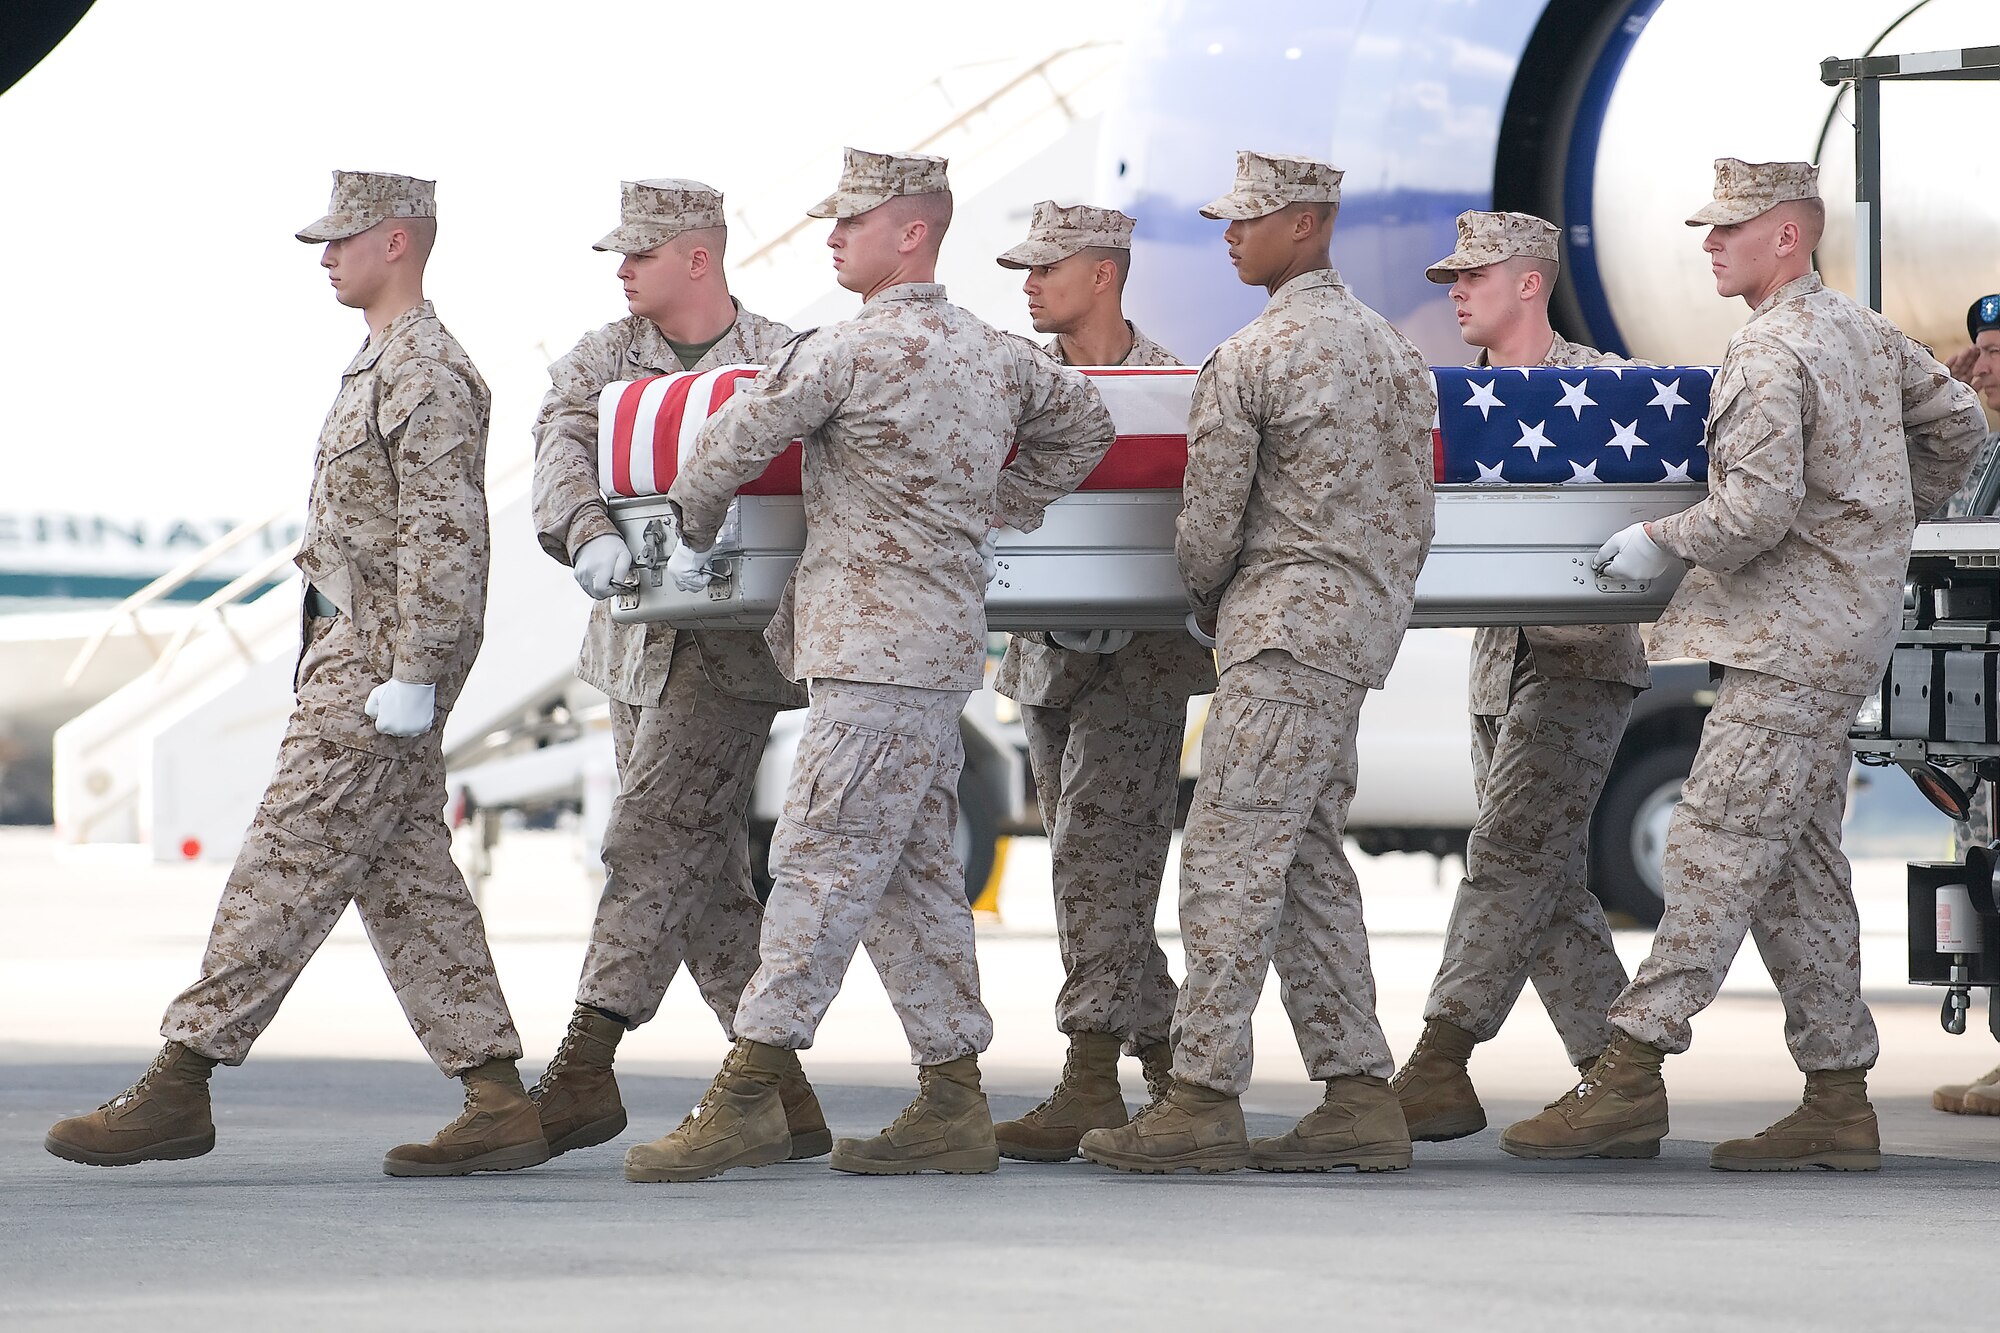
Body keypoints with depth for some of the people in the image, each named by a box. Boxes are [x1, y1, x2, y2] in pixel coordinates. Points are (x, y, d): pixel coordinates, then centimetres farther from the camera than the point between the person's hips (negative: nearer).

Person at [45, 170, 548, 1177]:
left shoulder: (428, 373, -14)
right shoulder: (381, 365, 19)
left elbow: (444, 538, -20)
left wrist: (410, 678, -23)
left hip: (379, 668, -11)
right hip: (352, 654, 11)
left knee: (288, 868, -8)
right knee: (406, 883, 7)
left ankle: (180, 1085, -7)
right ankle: (498, 1105, 5)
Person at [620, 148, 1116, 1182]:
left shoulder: (848, 352, -13)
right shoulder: (995, 355, 13)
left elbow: (732, 441, -7)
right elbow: (1083, 425, 29)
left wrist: (694, 528, 13)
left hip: (878, 646, -9)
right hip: (941, 640, 9)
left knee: (821, 857, -11)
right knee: (911, 870, 11)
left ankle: (747, 1096, -14)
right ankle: (952, 1103, 12)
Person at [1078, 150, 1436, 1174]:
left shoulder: (1246, 361, -11)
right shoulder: (1394, 351, 14)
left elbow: (1208, 523, -6)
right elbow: (1413, 514, 17)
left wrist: (1206, 605, 13)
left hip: (1283, 632, -9)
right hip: (1364, 629, 9)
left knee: (1227, 861, -9)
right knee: (1306, 862, 11)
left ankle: (1203, 1097, -12)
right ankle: (1359, 1098, 9)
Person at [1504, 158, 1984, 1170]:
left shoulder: (1770, 354, -16)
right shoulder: (1865, 331, 14)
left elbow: (1756, 511, -22)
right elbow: (1956, 424, 24)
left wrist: (1661, 541, -7)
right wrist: (1884, 521, 31)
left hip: (1796, 637, -10)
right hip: (1843, 623, 10)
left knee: (1717, 843, -13)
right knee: (1796, 861, 10)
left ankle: (1634, 1068, -17)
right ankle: (1837, 1100, 9)